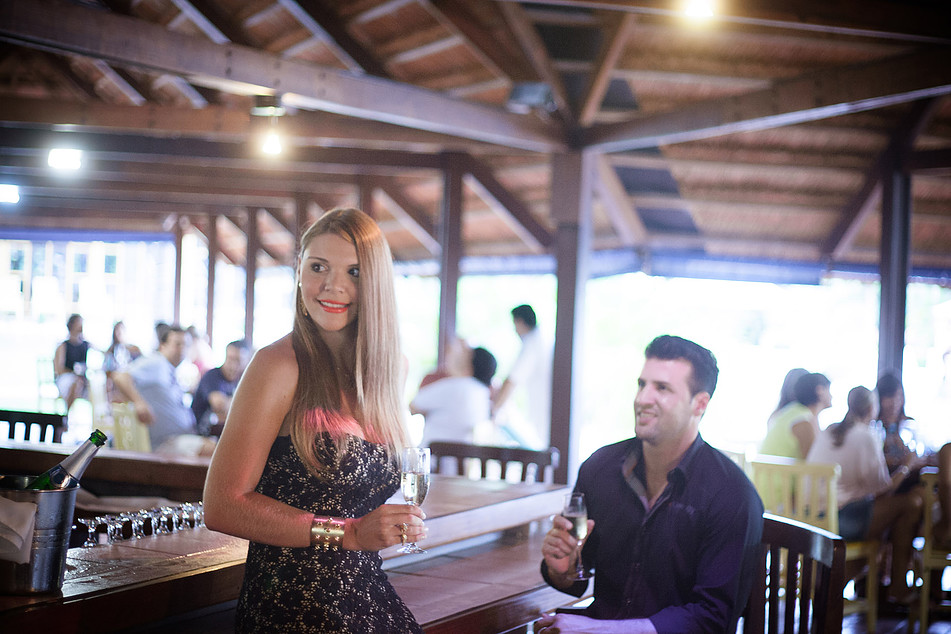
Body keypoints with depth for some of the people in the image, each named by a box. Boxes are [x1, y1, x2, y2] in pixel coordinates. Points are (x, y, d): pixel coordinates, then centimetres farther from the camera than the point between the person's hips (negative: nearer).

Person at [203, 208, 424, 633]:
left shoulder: (376, 369, 8)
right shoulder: (280, 364, -12)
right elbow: (222, 506, -16)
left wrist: (393, 527, 0)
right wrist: (347, 533, -18)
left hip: (366, 597, 6)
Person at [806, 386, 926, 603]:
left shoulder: (828, 431, 13)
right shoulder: (865, 436, -9)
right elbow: (882, 488, -7)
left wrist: (881, 460, 34)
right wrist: (907, 467, 9)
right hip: (841, 521, -8)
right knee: (912, 502, 1)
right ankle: (898, 587, 6)